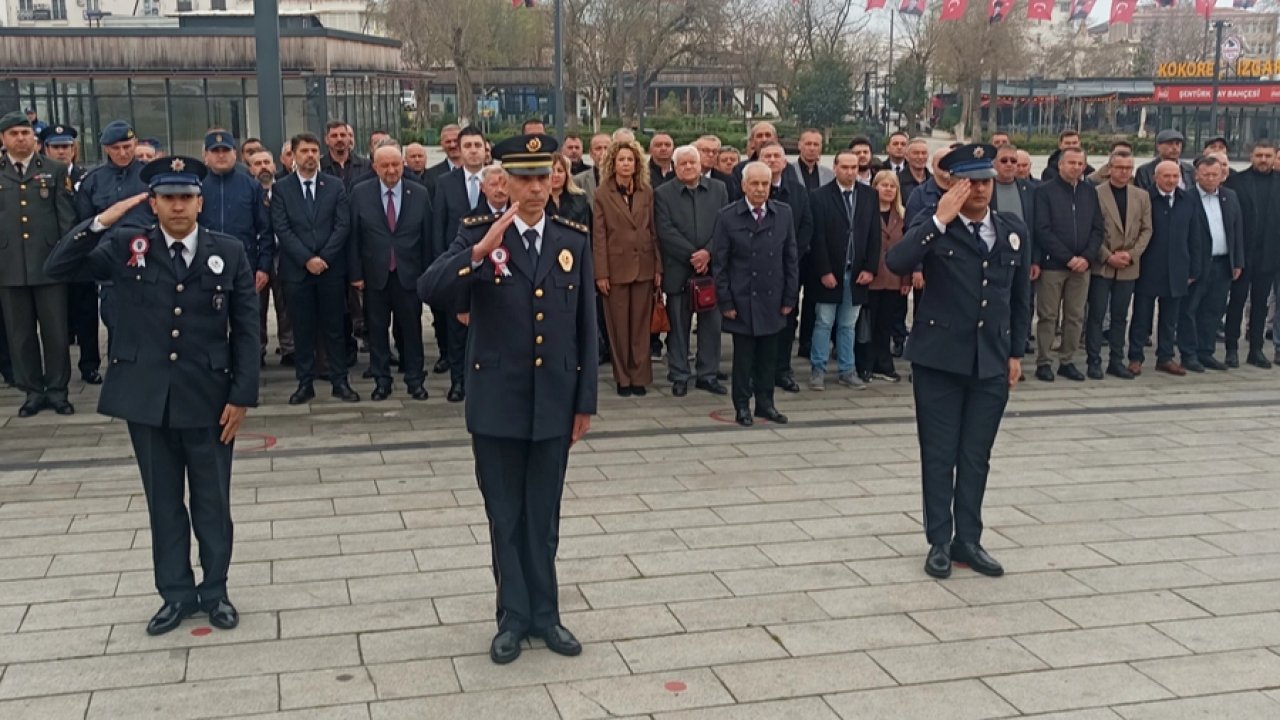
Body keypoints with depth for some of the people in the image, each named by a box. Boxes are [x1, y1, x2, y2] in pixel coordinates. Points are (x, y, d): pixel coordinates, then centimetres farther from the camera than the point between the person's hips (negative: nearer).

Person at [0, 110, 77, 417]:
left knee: (55, 331, 4)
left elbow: (67, 217, 5)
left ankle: (57, 390, 14)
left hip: (49, 263, -1)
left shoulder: (55, 170, 7)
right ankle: (33, 391, 16)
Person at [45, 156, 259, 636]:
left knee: (212, 502, 9)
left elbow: (246, 328, -1)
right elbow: (57, 268, -6)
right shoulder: (126, 246, 1)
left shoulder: (229, 252, -1)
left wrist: (242, 395, -6)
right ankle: (176, 593, 26)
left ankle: (214, 591, 25)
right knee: (164, 502, 12)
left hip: (209, 399, -1)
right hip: (147, 399, 1)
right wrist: (100, 223, -17)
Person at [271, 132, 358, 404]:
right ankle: (305, 383, 12)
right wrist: (306, 259, -13)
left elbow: (343, 225, -1)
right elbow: (281, 229, -4)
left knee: (334, 327, 5)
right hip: (296, 269, 0)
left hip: (331, 267, 0)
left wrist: (323, 258, -10)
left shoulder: (335, 185, 6)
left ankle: (339, 381, 11)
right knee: (302, 328, 5)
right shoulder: (281, 188, 4)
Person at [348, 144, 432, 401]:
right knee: (377, 329, 8)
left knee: (412, 328, 7)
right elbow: (353, 236, -2)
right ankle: (381, 380, 19)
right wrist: (355, 273, -5)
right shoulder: (360, 193, -2)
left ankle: (415, 380, 18)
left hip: (409, 274, 0)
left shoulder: (420, 194, -1)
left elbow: (427, 237, 0)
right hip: (375, 274, 0)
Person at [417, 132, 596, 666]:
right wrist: (480, 251, -31)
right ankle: (513, 616, 23)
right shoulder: (478, 234, -4)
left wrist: (585, 401, 4)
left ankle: (544, 613, 26)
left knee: (544, 516, 12)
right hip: (498, 403, -1)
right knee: (505, 516, 10)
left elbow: (586, 326, 5)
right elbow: (428, 291, -18)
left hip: (554, 403, 2)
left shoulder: (574, 240, 3)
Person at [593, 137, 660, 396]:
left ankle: (639, 376, 13)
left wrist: (658, 267, 2)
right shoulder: (603, 194, -1)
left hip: (644, 266, 2)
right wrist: (601, 273, -8)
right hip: (616, 267, -2)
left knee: (641, 324, 6)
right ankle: (623, 377, 12)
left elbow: (654, 231, 7)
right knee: (619, 325, 4)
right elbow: (598, 236, -3)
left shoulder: (647, 192, 7)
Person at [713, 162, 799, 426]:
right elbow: (719, 263, -3)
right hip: (742, 301, -2)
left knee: (769, 355, 9)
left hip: (773, 301, 3)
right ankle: (742, 406, 16)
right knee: (743, 355, 4)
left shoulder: (784, 213, 3)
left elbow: (791, 258, 6)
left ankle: (765, 403, 23)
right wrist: (725, 302, -6)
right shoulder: (728, 216, -4)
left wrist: (790, 297, 3)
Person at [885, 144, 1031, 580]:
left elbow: (1021, 296, 14)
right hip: (940, 360, -3)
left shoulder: (1013, 230, 7)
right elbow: (896, 263, -25)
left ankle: (968, 540, 22)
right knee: (939, 455, 5)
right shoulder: (935, 228, -6)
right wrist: (940, 219, -25)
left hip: (992, 364, 4)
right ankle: (939, 542, 16)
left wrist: (1017, 352, 13)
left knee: (976, 457, 11)